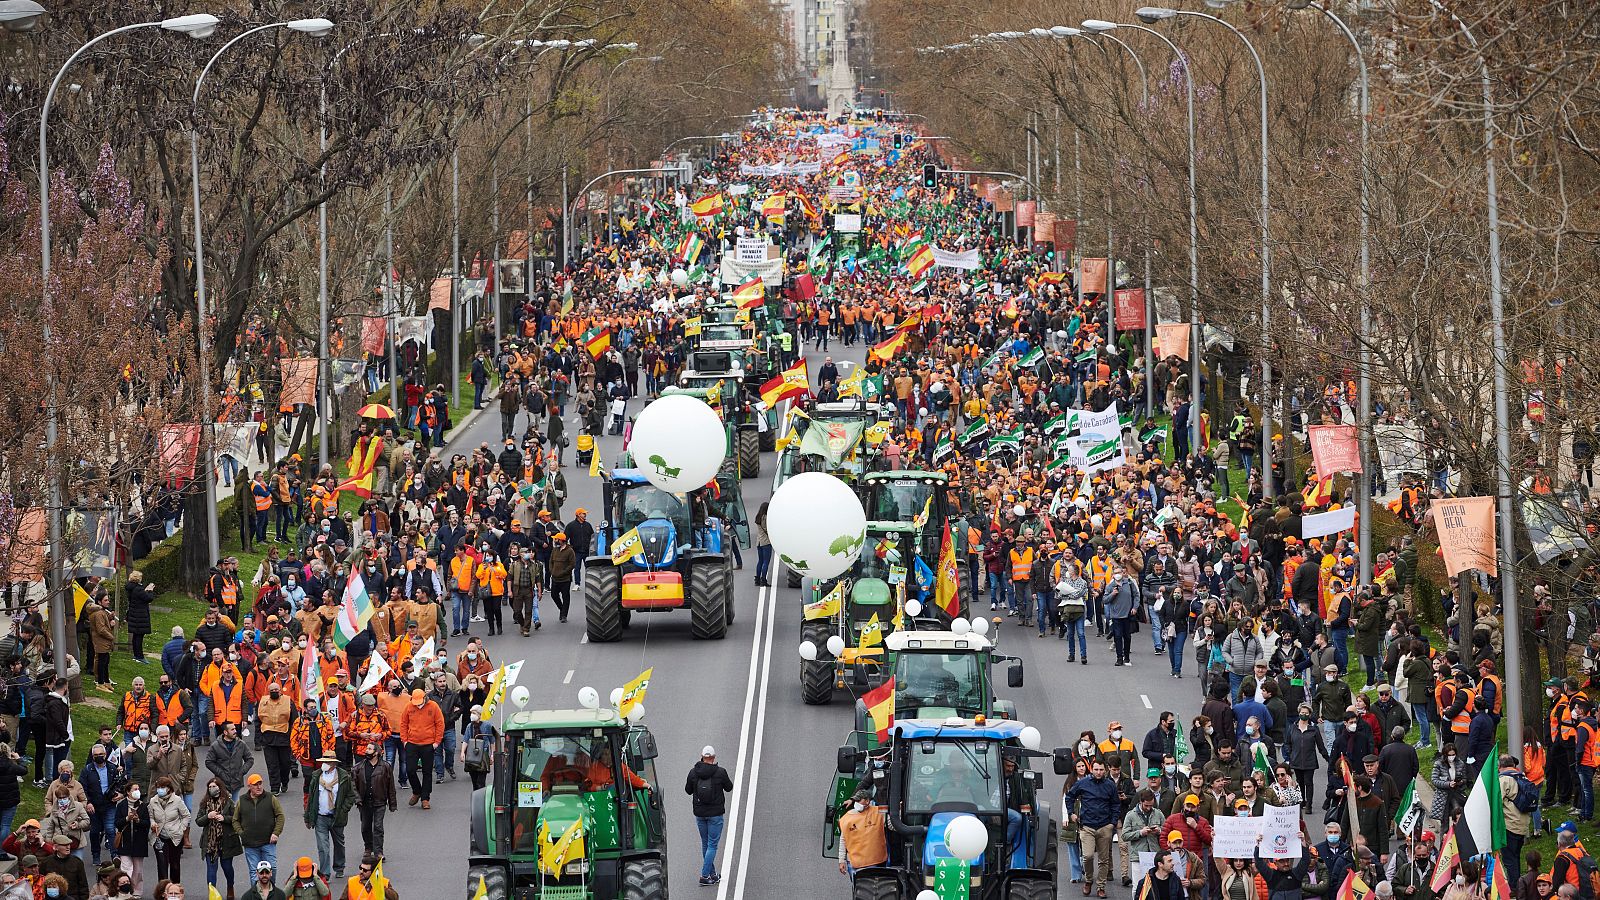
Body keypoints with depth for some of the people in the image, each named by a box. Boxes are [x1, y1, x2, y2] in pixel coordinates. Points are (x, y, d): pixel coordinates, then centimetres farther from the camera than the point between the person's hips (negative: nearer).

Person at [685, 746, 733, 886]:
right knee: (712, 844, 2)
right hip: (715, 814, -3)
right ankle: (705, 875, -7)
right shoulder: (720, 772, -14)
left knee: (705, 844, 17)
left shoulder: (693, 772, -6)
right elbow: (729, 788, 2)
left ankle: (712, 874, 25)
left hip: (699, 813, 3)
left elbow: (688, 790, 5)